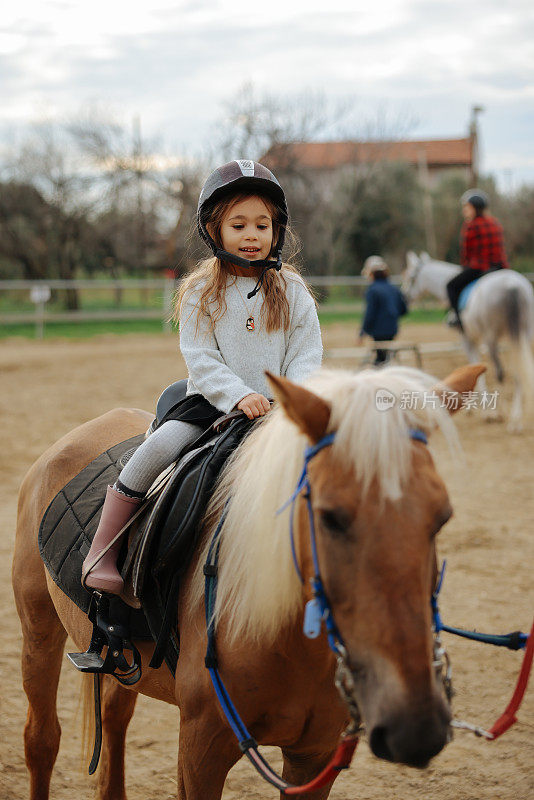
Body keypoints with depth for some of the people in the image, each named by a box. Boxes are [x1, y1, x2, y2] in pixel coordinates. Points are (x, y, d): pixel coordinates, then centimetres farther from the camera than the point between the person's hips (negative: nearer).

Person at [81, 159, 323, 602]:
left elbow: (306, 357, 2)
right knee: (159, 446, -24)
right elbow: (201, 360, -6)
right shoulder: (200, 294, 3)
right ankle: (101, 552, -16)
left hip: (278, 410, 2)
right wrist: (238, 395, -23)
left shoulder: (292, 291, 7)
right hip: (211, 401, -1)